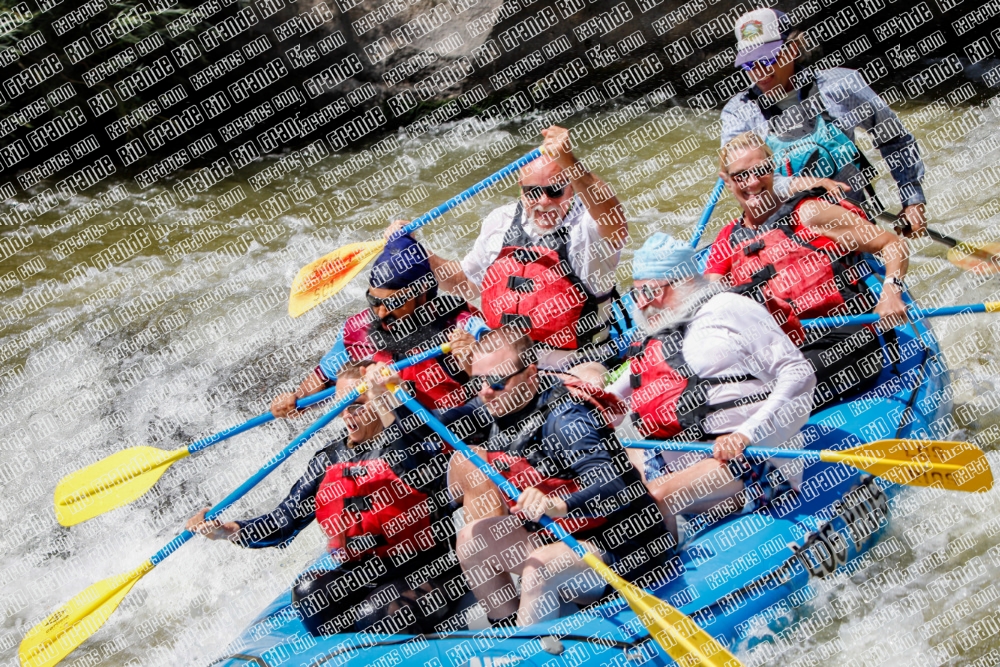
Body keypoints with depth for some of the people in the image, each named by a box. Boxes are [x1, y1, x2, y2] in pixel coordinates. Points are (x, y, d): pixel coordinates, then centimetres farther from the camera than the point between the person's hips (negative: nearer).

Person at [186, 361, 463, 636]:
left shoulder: (411, 439, -4)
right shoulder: (329, 459, 12)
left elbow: (421, 475, -31)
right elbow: (284, 522, 7)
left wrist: (388, 402, -37)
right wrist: (229, 530, -11)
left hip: (422, 578, -5)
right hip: (357, 578, 5)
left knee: (372, 614, -32)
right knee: (308, 593, -23)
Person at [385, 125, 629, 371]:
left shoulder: (585, 227, -11)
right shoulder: (500, 222, 9)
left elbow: (616, 228, -38)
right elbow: (468, 282, 23)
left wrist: (569, 164, -48)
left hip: (574, 369, -5)